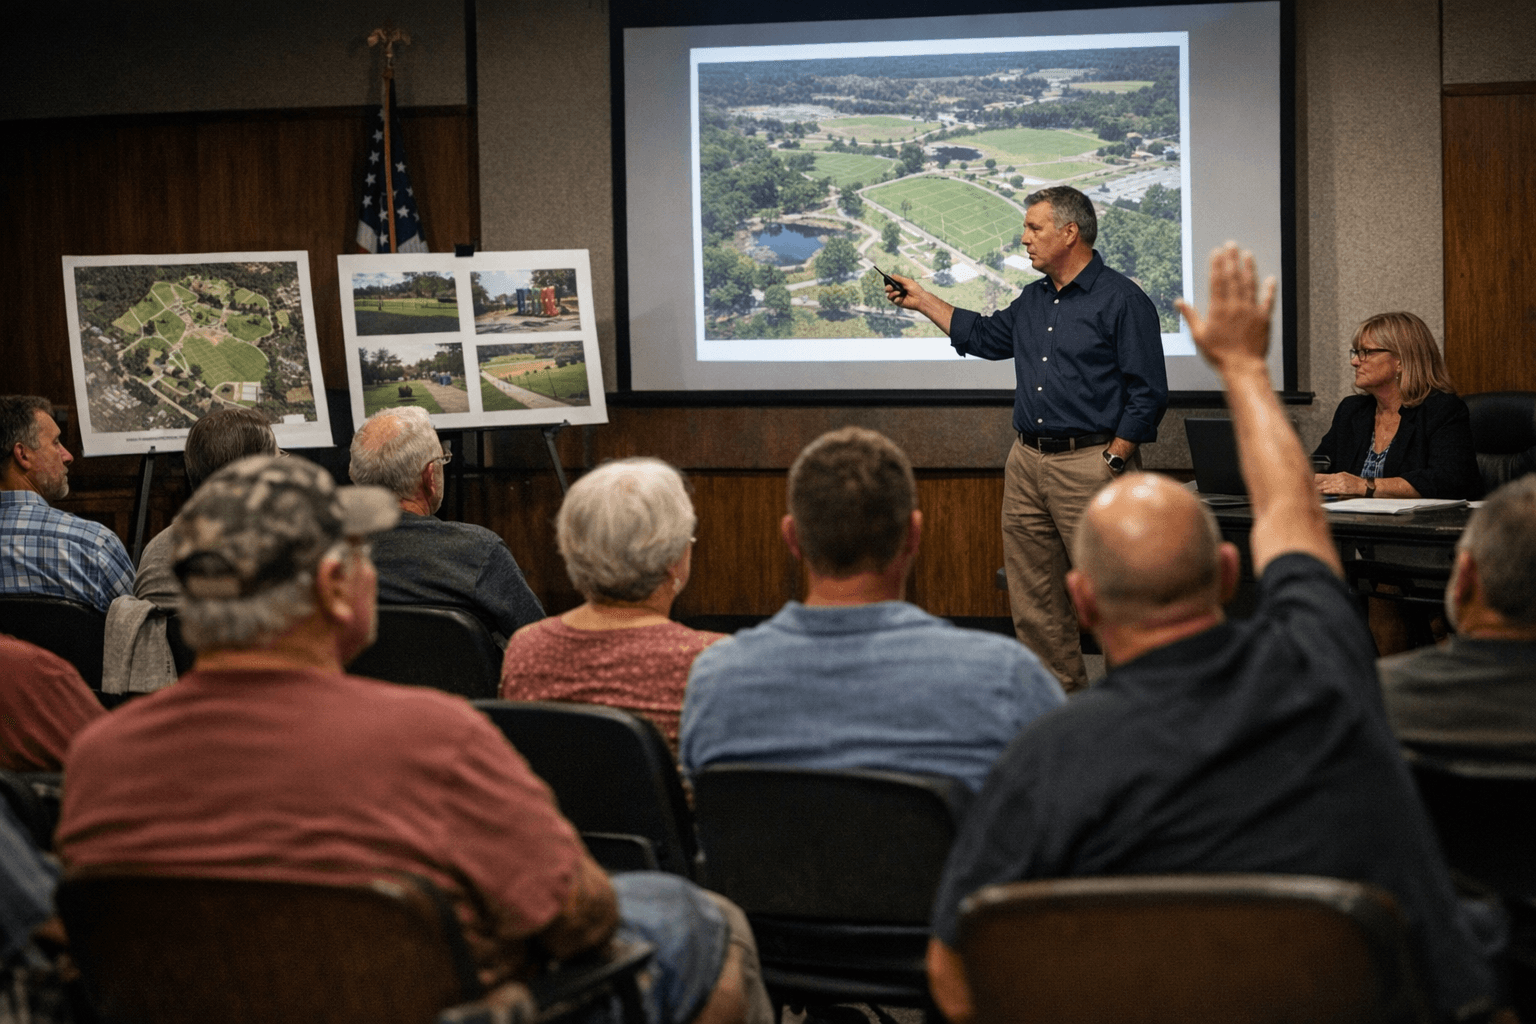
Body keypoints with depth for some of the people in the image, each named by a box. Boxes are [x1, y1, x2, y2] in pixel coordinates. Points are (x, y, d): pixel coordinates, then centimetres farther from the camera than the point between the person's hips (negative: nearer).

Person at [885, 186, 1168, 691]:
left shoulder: (1123, 301, -7)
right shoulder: (1032, 300, 16)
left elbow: (1147, 395, -10)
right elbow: (985, 336, 35)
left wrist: (1112, 465, -15)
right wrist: (922, 301, 31)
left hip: (1089, 464, -8)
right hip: (1027, 462, 8)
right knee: (1034, 600, 10)